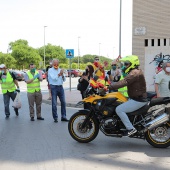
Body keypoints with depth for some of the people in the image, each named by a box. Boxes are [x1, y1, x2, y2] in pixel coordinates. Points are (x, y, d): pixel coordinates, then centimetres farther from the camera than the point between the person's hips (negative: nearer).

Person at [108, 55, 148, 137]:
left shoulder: (134, 73, -20)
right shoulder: (136, 71, 14)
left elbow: (123, 83, -31)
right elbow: (124, 81, 15)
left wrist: (108, 87, -28)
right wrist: (111, 83, 7)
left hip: (138, 100, -11)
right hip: (134, 98, 11)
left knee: (119, 109, -18)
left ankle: (131, 128, -14)